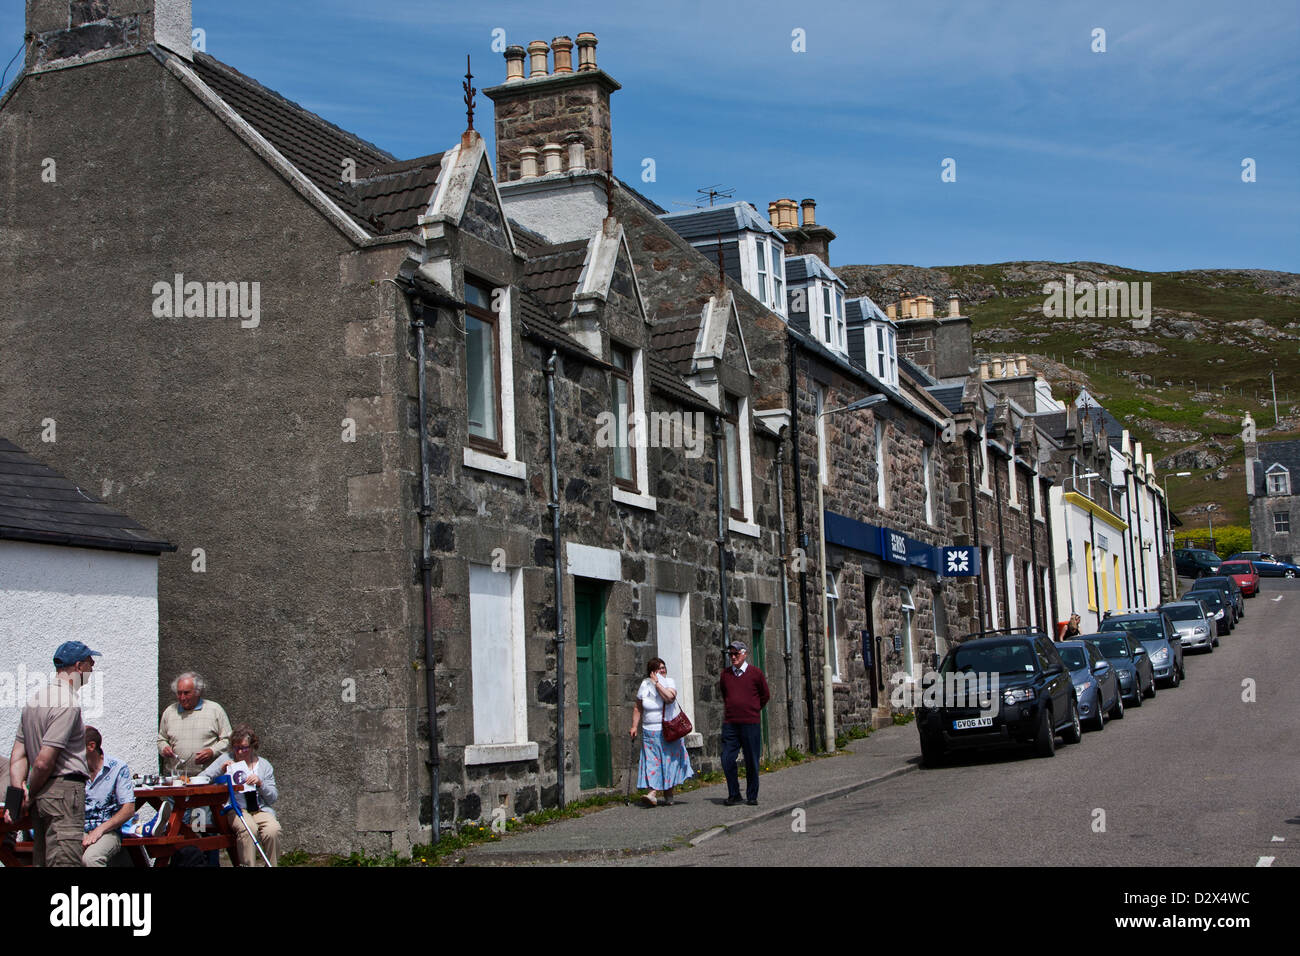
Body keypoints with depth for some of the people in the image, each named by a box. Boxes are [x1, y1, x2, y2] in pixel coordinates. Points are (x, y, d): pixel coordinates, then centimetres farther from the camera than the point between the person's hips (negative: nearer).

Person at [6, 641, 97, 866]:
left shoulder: (34, 698, 17)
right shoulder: (68, 704, -14)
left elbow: (18, 755, 12)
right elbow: (44, 762, -19)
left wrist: (18, 794, 2)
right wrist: (30, 797, -4)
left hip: (44, 797, 10)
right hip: (65, 789, -10)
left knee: (41, 861, 14)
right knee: (65, 862, -12)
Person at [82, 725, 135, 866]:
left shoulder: (118, 768, 4)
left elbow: (129, 809, -1)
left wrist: (99, 830, -12)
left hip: (107, 833, -2)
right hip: (77, 832, 2)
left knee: (90, 858, -36)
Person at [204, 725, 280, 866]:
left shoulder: (264, 765, 16)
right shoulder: (226, 759, 13)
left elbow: (273, 797, 12)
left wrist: (260, 784, -6)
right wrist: (221, 771, -10)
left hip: (260, 810, 2)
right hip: (234, 809, -2)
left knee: (273, 830, -30)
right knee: (248, 828, -36)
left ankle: (272, 865, -13)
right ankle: (248, 865, -26)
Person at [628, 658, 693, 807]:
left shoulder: (669, 682, 0)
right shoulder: (644, 685, 6)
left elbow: (670, 697, -21)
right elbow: (637, 708, 13)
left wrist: (657, 683, -15)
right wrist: (634, 726, 5)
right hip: (650, 732, 1)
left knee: (669, 760, 1)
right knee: (652, 761, -8)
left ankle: (668, 794, 13)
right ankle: (653, 793, -16)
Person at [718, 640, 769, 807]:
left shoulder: (755, 673, 0)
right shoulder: (725, 673, 7)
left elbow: (765, 695, 12)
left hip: (750, 723, -2)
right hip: (730, 723, 2)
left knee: (751, 762, 3)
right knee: (727, 760, -4)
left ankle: (752, 796, 14)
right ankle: (733, 794, 10)